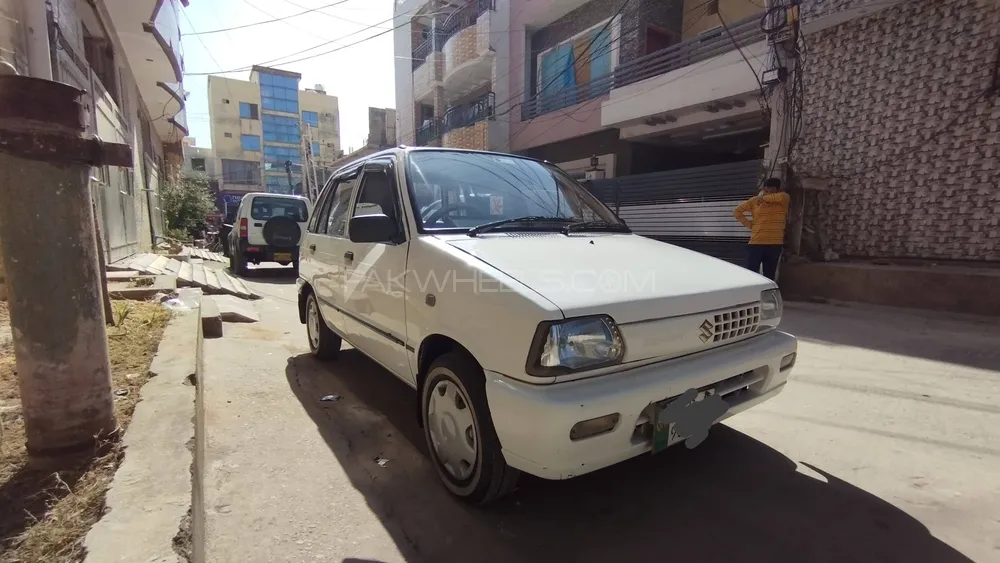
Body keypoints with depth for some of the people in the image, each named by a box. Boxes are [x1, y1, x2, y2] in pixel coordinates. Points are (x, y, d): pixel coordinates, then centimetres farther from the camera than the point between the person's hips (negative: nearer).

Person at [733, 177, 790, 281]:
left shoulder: (782, 202, 1)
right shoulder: (754, 201, 3)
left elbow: (783, 196, -22)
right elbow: (737, 211, 5)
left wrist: (763, 197, -13)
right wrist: (749, 224, -2)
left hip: (775, 245, 1)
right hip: (756, 243, -1)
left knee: (769, 276, 8)